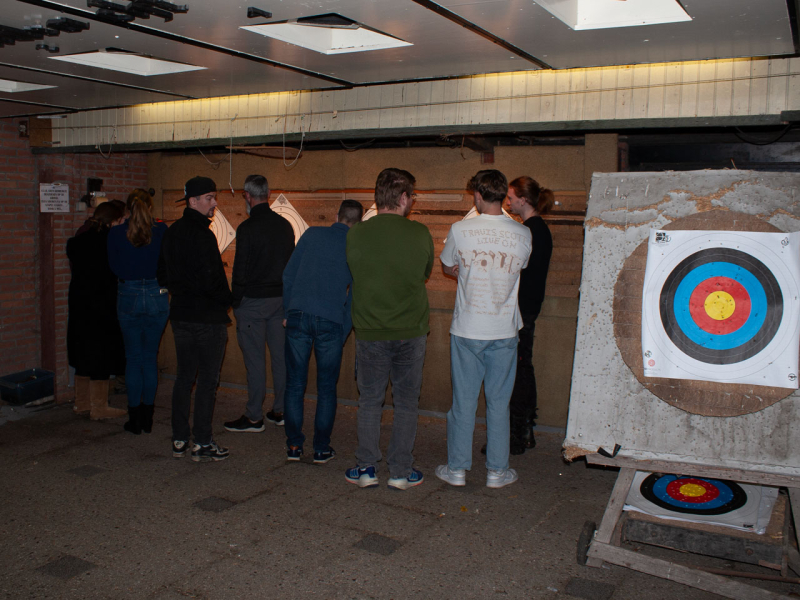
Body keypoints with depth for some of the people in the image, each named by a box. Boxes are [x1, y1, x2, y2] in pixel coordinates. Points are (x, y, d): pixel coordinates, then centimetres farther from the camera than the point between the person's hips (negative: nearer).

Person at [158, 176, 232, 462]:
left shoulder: (171, 232, 10)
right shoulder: (201, 234, -17)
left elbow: (163, 275, 17)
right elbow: (209, 279, -20)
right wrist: (226, 299, -4)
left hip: (180, 314, 8)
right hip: (207, 316, -8)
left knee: (184, 376, 15)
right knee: (208, 379, 0)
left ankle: (179, 440, 21)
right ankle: (202, 444, 5)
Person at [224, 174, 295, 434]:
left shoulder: (247, 228, -14)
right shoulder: (285, 225, 5)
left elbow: (240, 270, -13)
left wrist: (235, 302, -3)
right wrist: (285, 293, 16)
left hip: (253, 300, -6)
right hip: (281, 298, 6)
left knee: (255, 359, 0)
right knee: (280, 355, 11)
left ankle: (254, 417, 7)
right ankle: (280, 411, 20)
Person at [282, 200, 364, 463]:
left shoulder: (312, 234, 8)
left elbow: (288, 275, 8)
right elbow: (355, 293, 3)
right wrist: (343, 333, 10)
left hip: (298, 316, 1)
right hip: (331, 322, -1)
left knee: (295, 384, 10)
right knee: (327, 387, 10)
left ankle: (294, 446, 16)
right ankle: (321, 449, 15)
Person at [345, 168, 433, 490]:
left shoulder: (355, 234, -7)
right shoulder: (420, 234, -8)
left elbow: (354, 272, 6)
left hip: (370, 332, 1)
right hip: (411, 331, 0)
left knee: (369, 402, 13)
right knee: (406, 403, 11)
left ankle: (366, 469, 19)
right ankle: (401, 471, 18)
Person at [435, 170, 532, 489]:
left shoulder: (460, 230, -8)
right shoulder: (523, 234, -4)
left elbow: (447, 267, 7)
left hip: (466, 330, -1)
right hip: (504, 331, 1)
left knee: (463, 401, 9)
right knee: (499, 403, 11)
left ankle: (457, 468, 19)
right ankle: (497, 471, 19)